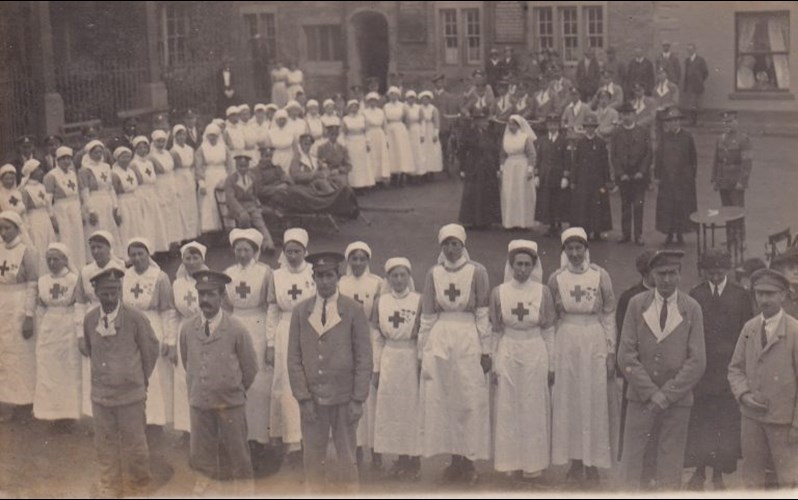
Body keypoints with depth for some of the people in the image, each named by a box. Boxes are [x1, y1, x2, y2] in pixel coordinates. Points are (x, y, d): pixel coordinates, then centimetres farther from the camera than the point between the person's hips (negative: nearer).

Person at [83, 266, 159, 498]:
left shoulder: (135, 318, -13)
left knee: (134, 442, 7)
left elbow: (151, 351, 0)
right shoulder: (90, 320, -3)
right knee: (105, 444, 13)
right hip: (100, 394, 3)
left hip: (131, 394, -3)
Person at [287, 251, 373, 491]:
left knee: (347, 460, 4)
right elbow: (294, 358, 5)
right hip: (312, 399, 1)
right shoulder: (300, 311, 6)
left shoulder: (353, 311, 1)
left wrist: (358, 400, -6)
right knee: (313, 460, 3)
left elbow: (364, 359, 0)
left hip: (344, 400, -1)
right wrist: (303, 397, -3)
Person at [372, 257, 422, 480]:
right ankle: (401, 459, 17)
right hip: (389, 359, 3)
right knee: (391, 409, 6)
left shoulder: (419, 300, -4)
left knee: (413, 407, 1)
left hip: (412, 358, -3)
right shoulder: (380, 302, 5)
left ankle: (415, 460, 11)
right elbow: (376, 338, 7)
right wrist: (376, 368, 5)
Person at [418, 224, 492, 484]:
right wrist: (422, 351, 8)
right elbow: (427, 316, 10)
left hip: (468, 341, -3)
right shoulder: (434, 274, 8)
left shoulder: (477, 272, 1)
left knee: (470, 401, -2)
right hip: (439, 341, 3)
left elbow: (483, 314, 0)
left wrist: (486, 350, -3)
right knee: (443, 401, 3)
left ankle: (468, 460, 8)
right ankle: (454, 460, 13)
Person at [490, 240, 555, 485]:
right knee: (509, 410, 4)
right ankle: (514, 464, 15)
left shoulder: (542, 292, -1)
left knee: (535, 409, 4)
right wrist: (494, 363, 2)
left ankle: (534, 465, 14)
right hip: (508, 354, 1)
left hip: (536, 354, -1)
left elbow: (549, 331, 3)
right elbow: (494, 331, 5)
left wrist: (551, 365, 3)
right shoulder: (499, 292, 1)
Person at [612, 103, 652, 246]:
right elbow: (613, 156, 4)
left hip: (639, 175, -1)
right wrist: (620, 173, -5)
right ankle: (626, 234, 14)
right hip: (623, 176, 2)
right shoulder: (617, 133, 5)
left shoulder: (643, 132, 2)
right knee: (625, 206, 6)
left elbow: (648, 153, 1)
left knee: (638, 205, -4)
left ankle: (638, 235, 1)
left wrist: (642, 171, -9)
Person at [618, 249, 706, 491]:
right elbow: (625, 355, -1)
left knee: (670, 471, 4)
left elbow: (697, 361, -3)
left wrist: (666, 395, -11)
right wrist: (651, 392, -9)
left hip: (677, 400, 0)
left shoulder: (692, 309, 1)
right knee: (630, 465, -1)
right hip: (640, 398, 0)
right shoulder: (636, 304, 2)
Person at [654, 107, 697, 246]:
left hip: (683, 179, -1)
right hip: (666, 178, 1)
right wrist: (657, 176, 1)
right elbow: (658, 157, 5)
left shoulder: (687, 137, -1)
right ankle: (669, 234, 10)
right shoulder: (664, 137, 3)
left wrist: (691, 176, 1)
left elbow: (693, 158, 4)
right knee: (666, 207, 1)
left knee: (683, 206, 3)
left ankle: (680, 233, 14)